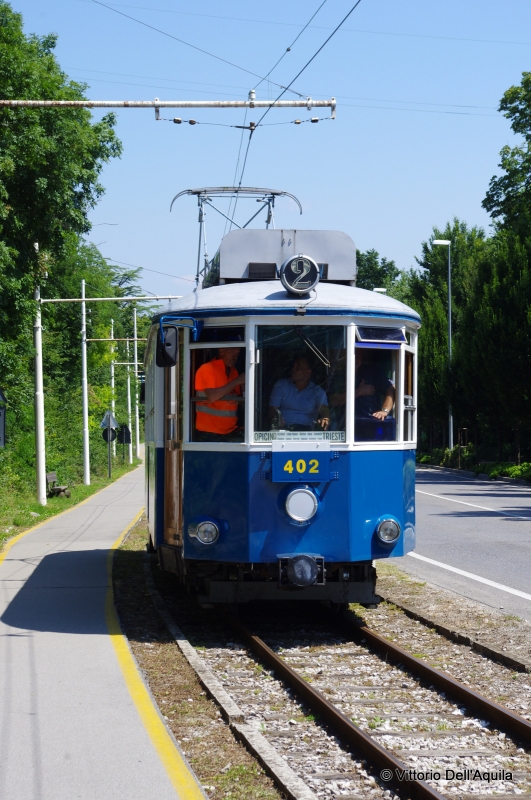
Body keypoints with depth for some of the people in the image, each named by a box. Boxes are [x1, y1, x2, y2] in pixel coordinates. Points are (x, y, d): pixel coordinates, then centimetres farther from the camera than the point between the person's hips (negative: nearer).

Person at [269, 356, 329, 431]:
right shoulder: (281, 385, 12)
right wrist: (276, 419, -23)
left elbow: (323, 410, -8)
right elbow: (272, 409, 4)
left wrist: (325, 418, -36)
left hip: (305, 428, 2)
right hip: (283, 428, -1)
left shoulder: (317, 391, 10)